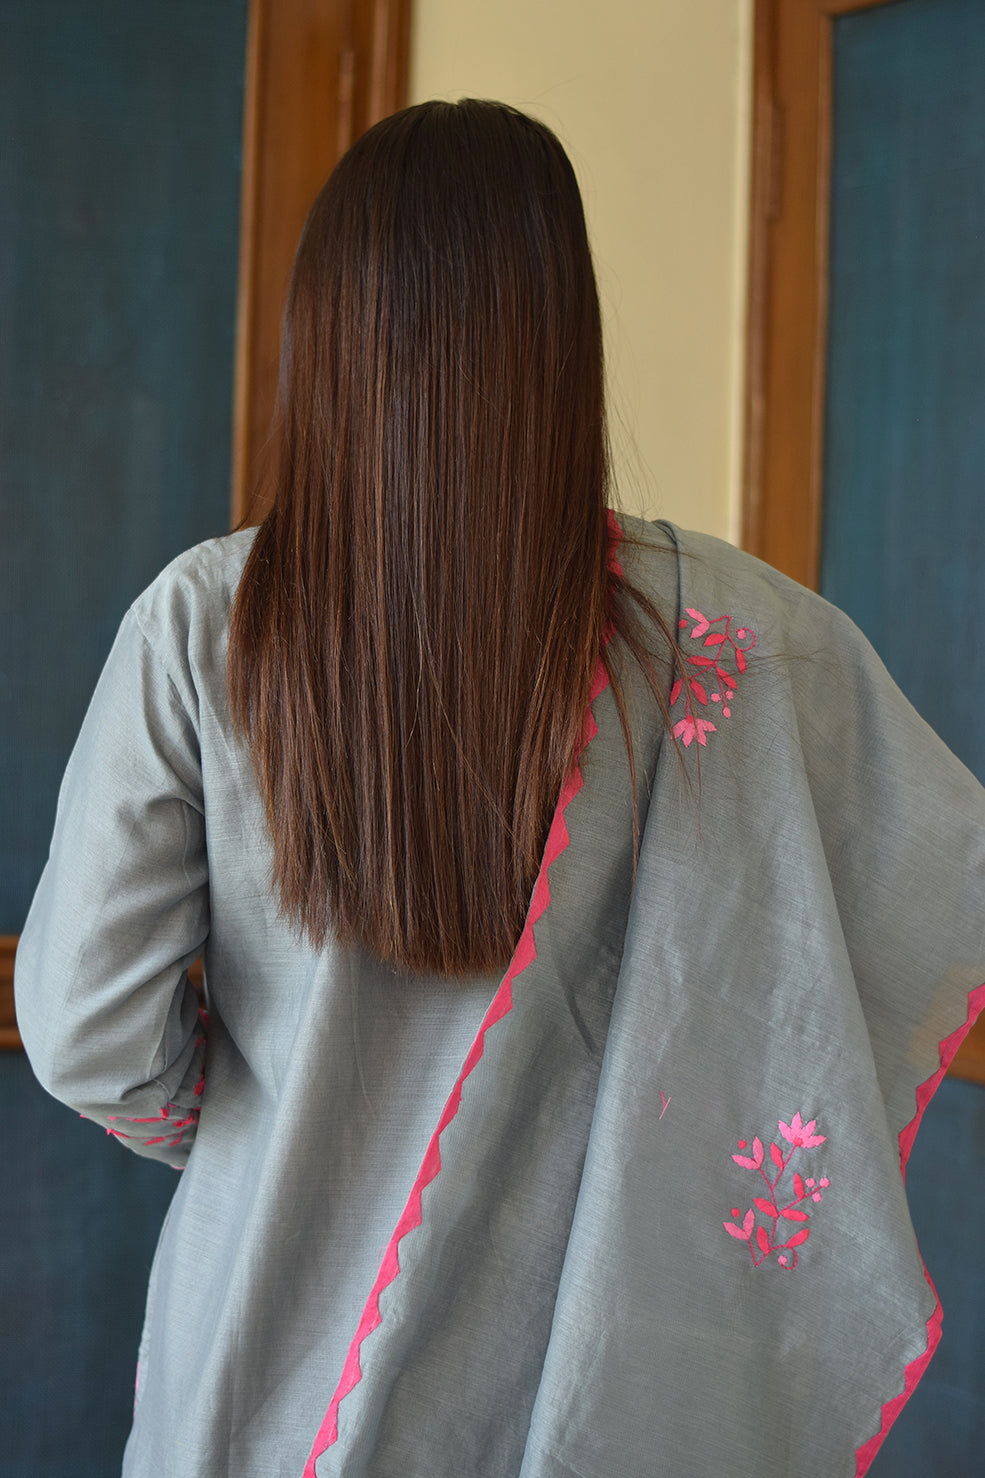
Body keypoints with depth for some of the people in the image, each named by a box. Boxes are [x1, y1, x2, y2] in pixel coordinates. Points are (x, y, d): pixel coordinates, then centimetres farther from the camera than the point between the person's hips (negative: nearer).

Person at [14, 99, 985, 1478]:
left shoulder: (198, 623, -16)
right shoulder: (712, 629, -15)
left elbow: (84, 1031, -14)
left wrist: (257, 1129, 6)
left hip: (274, 1366, 0)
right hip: (572, 1363, 0)